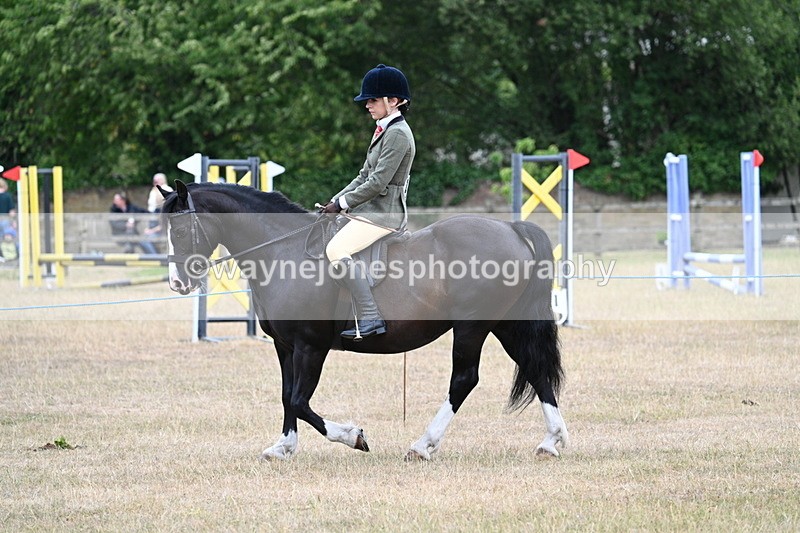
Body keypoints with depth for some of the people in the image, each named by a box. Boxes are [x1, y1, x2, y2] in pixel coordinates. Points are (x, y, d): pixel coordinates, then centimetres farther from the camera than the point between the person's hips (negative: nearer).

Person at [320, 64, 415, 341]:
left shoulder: (397, 134, -15)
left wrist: (341, 203, -14)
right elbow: (365, 175, 20)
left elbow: (377, 183, -20)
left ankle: (370, 318, -29)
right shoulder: (384, 131, 18)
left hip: (383, 212, -11)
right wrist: (336, 201, 9)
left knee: (336, 250, -24)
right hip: (371, 210, 11)